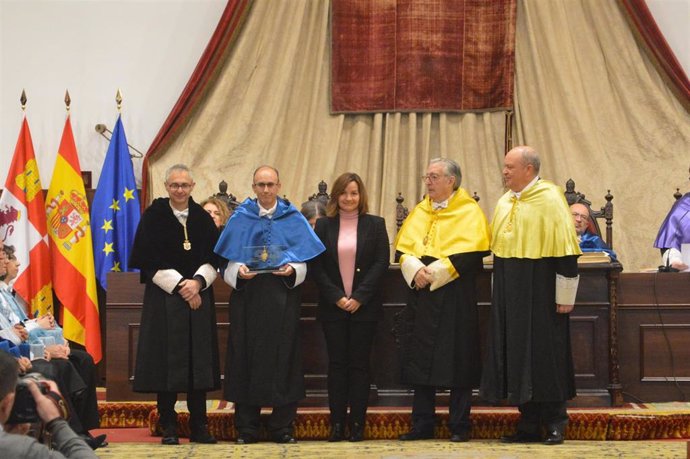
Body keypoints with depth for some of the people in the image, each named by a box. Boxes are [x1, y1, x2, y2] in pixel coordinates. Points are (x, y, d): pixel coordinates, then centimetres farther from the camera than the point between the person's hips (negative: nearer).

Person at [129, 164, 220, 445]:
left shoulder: (202, 218, 9)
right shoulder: (153, 216, -1)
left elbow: (213, 259, 6)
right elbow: (150, 262, -6)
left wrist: (198, 282, -11)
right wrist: (180, 284, -12)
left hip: (198, 296, 3)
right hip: (164, 298, -3)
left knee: (198, 361, 2)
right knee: (167, 361, -4)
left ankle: (198, 426, 8)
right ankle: (168, 427, 3)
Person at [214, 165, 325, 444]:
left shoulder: (293, 220, 7)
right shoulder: (240, 219, 7)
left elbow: (304, 262, 6)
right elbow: (227, 261, 7)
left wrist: (292, 270, -14)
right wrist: (238, 270, -13)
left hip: (282, 296, 0)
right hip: (248, 296, 0)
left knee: (283, 356, -1)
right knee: (247, 357, -1)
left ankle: (282, 426, 6)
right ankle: (247, 428, 6)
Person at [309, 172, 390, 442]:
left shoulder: (375, 225, 4)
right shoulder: (323, 226, 6)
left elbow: (381, 263, -2)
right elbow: (316, 265, 1)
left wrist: (359, 297, -11)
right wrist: (337, 297, -9)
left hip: (364, 307, -1)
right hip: (333, 307, 1)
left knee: (359, 364, 1)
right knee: (337, 364, 2)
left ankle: (358, 424, 4)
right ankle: (336, 424, 5)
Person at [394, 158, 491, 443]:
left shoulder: (468, 212, -3)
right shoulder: (419, 212, 15)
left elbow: (470, 253, -13)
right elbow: (403, 247, 10)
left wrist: (434, 272, -17)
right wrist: (416, 270, -10)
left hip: (454, 295, -5)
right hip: (420, 293, 5)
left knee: (456, 361, -2)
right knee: (421, 359, 6)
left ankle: (459, 426, 5)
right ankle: (422, 425, 13)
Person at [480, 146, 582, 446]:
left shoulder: (549, 199, -11)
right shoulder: (505, 202, 12)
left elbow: (566, 251, -13)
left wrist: (565, 297, -15)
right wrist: (500, 293, 18)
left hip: (540, 291, -7)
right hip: (510, 292, 7)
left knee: (544, 353, -3)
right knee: (517, 355, 7)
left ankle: (554, 423, 8)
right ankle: (529, 424, 15)